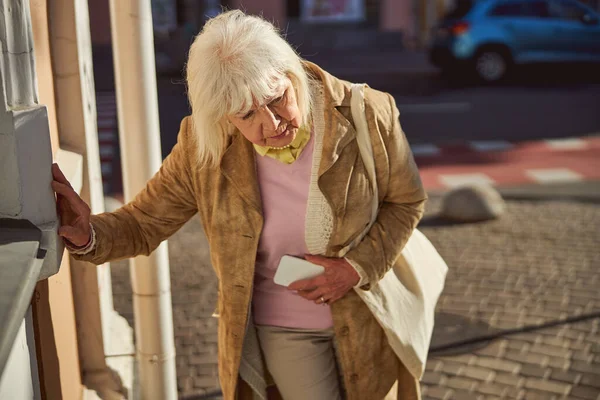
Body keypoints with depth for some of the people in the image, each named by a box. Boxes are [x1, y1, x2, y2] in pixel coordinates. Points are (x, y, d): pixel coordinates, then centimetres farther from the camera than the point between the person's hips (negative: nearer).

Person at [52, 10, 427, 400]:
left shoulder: (368, 116, -21)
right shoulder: (202, 147, -18)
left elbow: (407, 202, -6)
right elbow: (143, 225, -9)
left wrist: (358, 267, -20)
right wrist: (88, 236, -30)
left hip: (366, 320, 1)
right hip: (281, 330, 0)